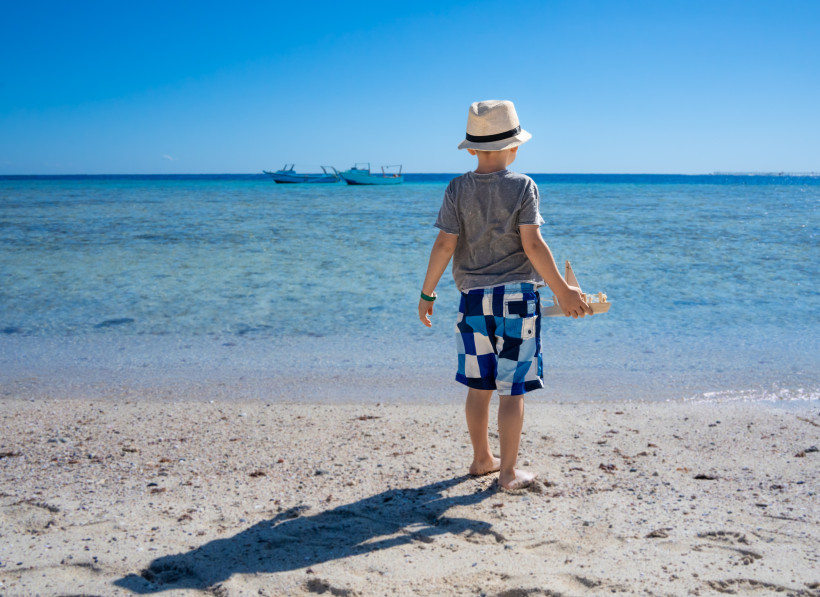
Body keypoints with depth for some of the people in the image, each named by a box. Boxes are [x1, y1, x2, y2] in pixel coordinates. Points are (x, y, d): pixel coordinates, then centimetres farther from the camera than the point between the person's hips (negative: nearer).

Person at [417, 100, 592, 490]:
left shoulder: (458, 189, -1)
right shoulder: (523, 186, -7)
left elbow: (444, 245, -5)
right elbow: (532, 245, -13)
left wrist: (427, 294, 5)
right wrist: (562, 291, -7)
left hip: (474, 298, 3)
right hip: (516, 296, -3)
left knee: (479, 385, 15)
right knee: (511, 389, 4)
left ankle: (482, 459, 29)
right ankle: (508, 472, 11)